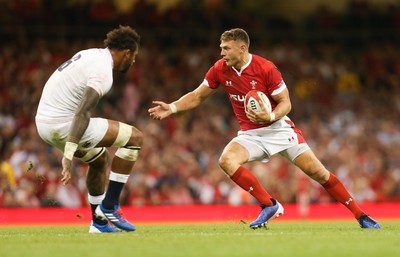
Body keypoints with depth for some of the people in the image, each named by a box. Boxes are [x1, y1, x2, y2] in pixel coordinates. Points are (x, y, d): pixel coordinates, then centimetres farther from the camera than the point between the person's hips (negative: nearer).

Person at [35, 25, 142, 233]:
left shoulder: (92, 54, 13)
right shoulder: (102, 71, -15)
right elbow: (83, 113, -26)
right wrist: (68, 155, -31)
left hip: (44, 121, 10)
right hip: (62, 124, -10)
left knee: (100, 159, 29)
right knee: (135, 138, -2)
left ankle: (99, 222, 30)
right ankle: (109, 207, 1)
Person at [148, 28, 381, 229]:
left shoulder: (266, 68, -17)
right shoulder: (220, 70, -5)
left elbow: (285, 103, -12)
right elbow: (197, 96, 8)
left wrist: (270, 117, -32)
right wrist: (171, 108, -5)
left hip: (278, 128, -4)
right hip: (250, 134, 4)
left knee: (318, 172, -10)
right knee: (226, 160, -27)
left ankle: (361, 216, 1)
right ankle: (270, 205, -21)